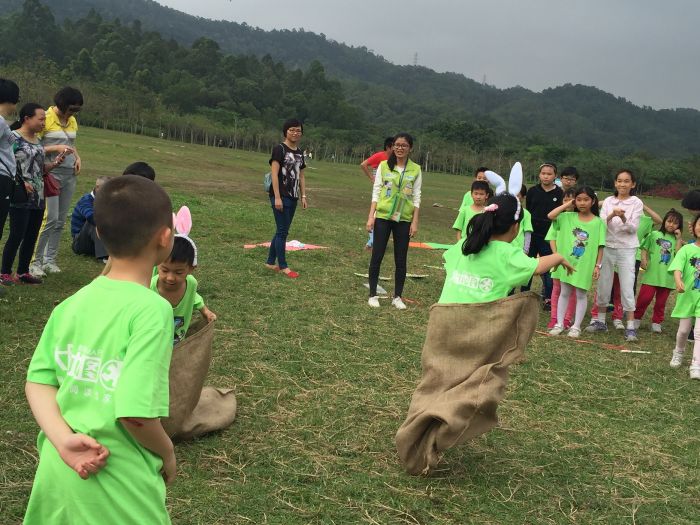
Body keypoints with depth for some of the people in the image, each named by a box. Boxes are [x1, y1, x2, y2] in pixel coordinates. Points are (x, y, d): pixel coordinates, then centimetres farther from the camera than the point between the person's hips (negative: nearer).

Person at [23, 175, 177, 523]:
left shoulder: (72, 304, 0)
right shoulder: (152, 309, -20)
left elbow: (38, 381, 0)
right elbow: (135, 413, -24)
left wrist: (64, 440, -11)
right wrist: (167, 454, -6)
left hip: (58, 472, 6)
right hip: (117, 486, -6)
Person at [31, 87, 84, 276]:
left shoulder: (72, 121, 13)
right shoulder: (46, 119, -8)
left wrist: (77, 157, 7)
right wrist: (56, 149, -19)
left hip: (70, 174, 7)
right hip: (51, 173, -6)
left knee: (60, 220, 6)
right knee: (50, 219, -12)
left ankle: (50, 260, 14)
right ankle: (35, 261, -3)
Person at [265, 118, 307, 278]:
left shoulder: (299, 153, 14)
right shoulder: (279, 149, -9)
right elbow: (274, 174, -14)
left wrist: (303, 196, 11)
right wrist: (277, 197, -19)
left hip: (292, 198, 8)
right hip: (280, 196, -8)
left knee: (282, 231, 12)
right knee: (282, 231, -5)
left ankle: (271, 262, 21)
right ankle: (283, 266, 1)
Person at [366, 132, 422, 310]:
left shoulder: (415, 170, 1)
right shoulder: (384, 166, 1)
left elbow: (416, 197, 2)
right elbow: (376, 192, 1)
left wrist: (415, 221, -2)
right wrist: (371, 216, -5)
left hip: (404, 219, 0)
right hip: (383, 216, 0)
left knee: (401, 259, 6)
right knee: (377, 256, 2)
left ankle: (397, 297, 17)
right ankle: (373, 295, 12)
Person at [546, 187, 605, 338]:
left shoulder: (598, 222, -5)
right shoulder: (568, 217, -1)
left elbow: (600, 246, -3)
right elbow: (550, 216, -14)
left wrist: (597, 265, -6)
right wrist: (568, 205, -8)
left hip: (585, 264, -2)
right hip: (566, 262, 2)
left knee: (581, 295, 9)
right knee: (564, 293, 12)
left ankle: (576, 326, 18)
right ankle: (559, 324, 20)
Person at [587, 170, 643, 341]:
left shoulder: (636, 203, -3)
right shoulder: (608, 201, 5)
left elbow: (633, 228, -8)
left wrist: (623, 218, -27)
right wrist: (611, 215, -23)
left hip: (627, 249, -3)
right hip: (608, 247, 3)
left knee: (627, 288, -5)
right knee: (603, 285, 9)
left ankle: (630, 327, -1)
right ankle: (600, 321, 23)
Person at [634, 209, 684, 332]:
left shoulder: (676, 240, 8)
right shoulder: (654, 235, 4)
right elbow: (645, 249, 6)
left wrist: (679, 239, -6)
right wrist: (644, 259, -11)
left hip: (667, 276, 2)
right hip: (651, 274, -2)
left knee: (661, 301, 9)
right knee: (644, 297, -5)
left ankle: (656, 322, 21)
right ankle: (637, 318, 13)